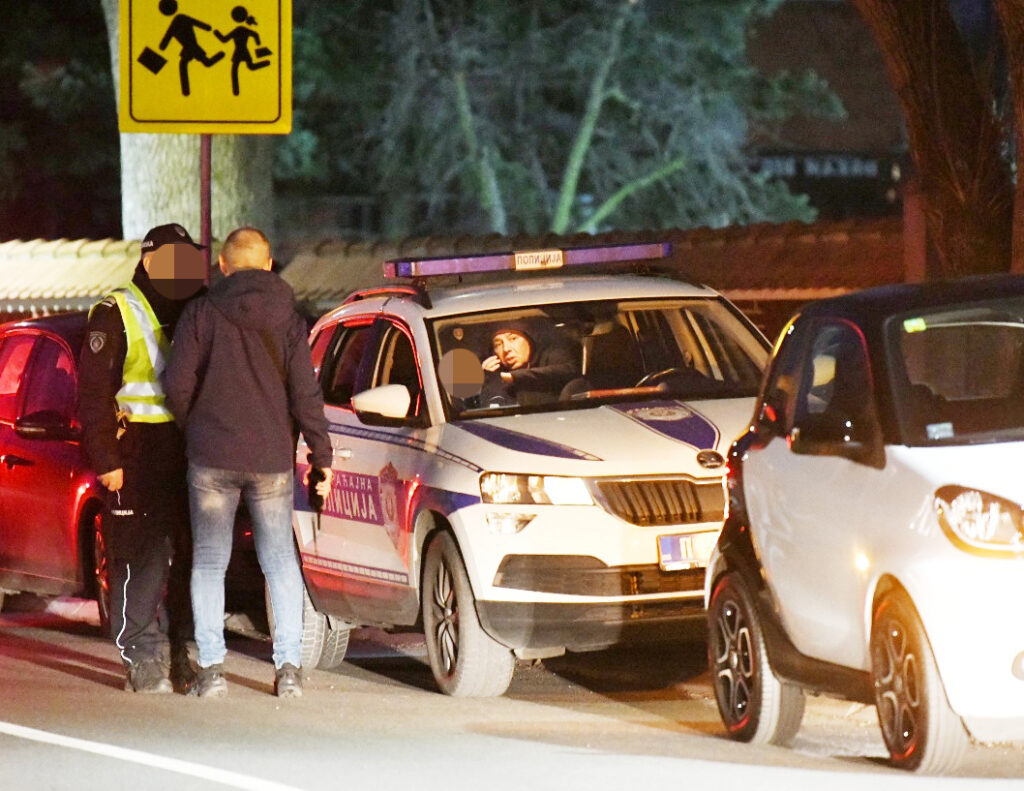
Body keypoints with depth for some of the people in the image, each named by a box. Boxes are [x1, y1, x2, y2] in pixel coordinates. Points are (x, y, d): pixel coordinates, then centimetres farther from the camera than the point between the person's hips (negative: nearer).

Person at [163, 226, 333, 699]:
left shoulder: (202, 313, -3)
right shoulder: (287, 318, 2)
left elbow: (178, 383, -6)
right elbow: (305, 393, -1)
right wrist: (321, 454, 6)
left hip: (211, 456, -1)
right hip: (272, 457, 2)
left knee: (209, 561, 7)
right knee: (280, 560, 10)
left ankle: (211, 666, -1)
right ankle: (288, 665, 2)